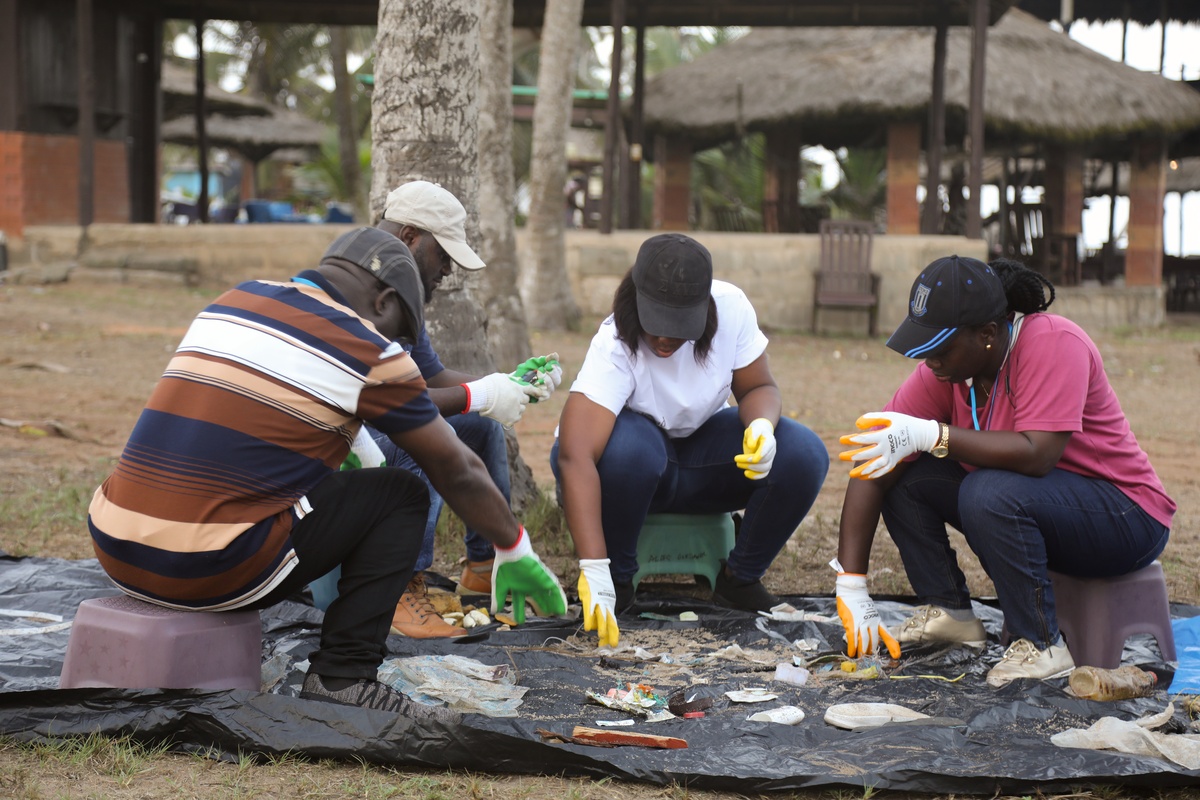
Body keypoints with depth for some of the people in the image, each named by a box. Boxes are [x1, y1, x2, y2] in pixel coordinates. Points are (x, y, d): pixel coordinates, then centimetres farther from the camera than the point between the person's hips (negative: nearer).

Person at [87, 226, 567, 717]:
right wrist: (515, 554, 25)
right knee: (400, 495, 9)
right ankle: (344, 675, 4)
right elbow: (458, 474, 11)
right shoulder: (368, 350, 0)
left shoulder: (236, 298, 18)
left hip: (113, 548, 7)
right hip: (207, 568, -6)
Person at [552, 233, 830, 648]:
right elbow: (575, 458, -43)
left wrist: (761, 426, -32)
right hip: (637, 453, -4)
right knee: (628, 449, -40)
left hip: (702, 444, 4)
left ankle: (740, 579, 0)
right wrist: (594, 572, -52)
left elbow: (758, 387, -5)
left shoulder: (732, 307, -21)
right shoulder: (614, 346, -33)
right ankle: (618, 581, -13)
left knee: (803, 454, -22)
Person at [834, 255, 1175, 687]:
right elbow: (871, 462, -11)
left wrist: (931, 435, -37)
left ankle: (1041, 646, -21)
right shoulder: (943, 368, -7)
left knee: (990, 493, -33)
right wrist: (851, 586, -18)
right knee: (903, 476, -5)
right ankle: (949, 612, 1)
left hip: (1127, 516, -7)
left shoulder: (1053, 343, -24)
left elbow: (1036, 455, -35)